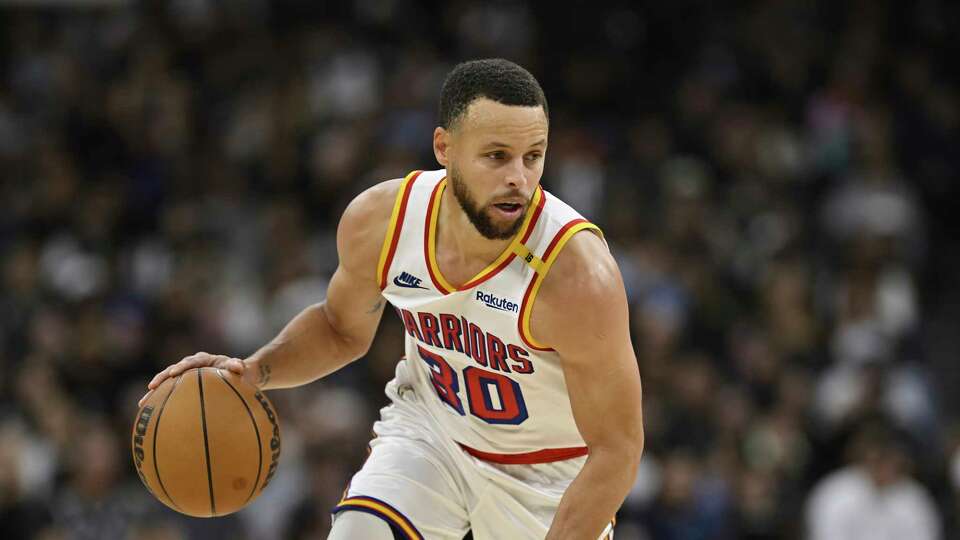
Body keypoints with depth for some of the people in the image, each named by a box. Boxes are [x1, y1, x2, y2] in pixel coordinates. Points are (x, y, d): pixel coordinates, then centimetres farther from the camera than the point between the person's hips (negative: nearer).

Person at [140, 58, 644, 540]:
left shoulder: (577, 275, -34)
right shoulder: (379, 221, -19)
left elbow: (616, 448, -26)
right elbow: (342, 328, 5)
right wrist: (252, 371, -13)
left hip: (550, 472, -2)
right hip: (430, 428, 2)